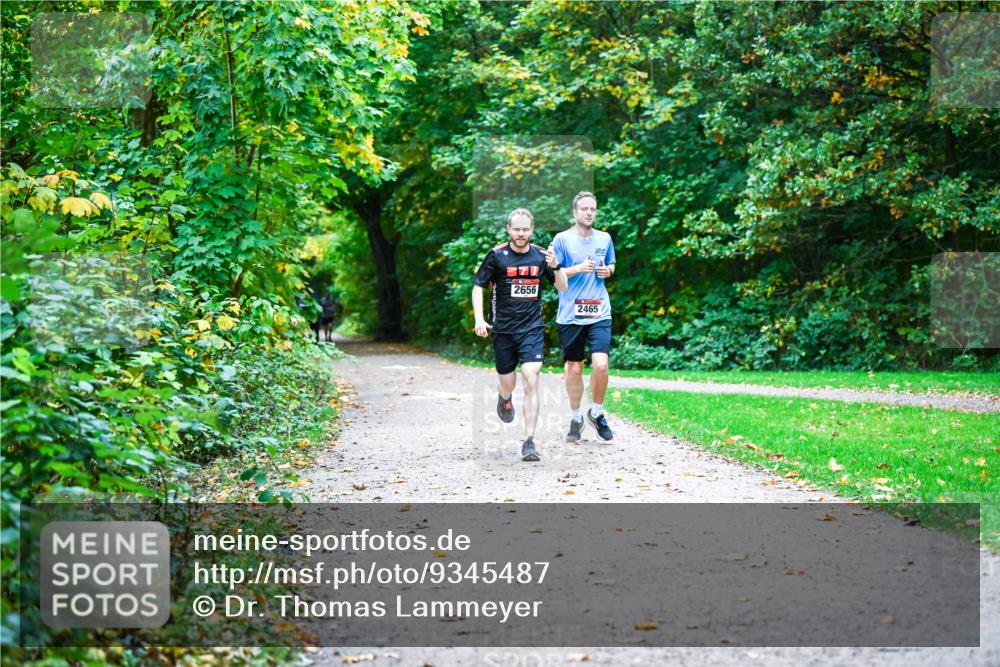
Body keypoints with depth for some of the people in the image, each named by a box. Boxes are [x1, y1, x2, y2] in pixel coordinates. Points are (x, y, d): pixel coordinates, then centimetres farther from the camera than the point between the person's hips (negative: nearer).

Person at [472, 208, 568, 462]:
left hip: (532, 329, 0)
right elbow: (478, 286, 1)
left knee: (531, 382, -14)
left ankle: (529, 441, -10)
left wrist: (555, 267, -14)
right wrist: (479, 319, -12)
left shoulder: (540, 255, 1)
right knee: (508, 385, 10)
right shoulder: (497, 255, -4)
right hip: (503, 329, 0)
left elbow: (563, 287, 6)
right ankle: (505, 399, 50)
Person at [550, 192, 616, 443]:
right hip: (570, 315, -1)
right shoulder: (562, 239, -2)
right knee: (574, 368, 8)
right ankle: (576, 418, 25)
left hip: (599, 313, 1)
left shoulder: (604, 239, 8)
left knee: (600, 365, -13)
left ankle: (597, 413, 11)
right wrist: (578, 268, -16)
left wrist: (608, 271, 0)